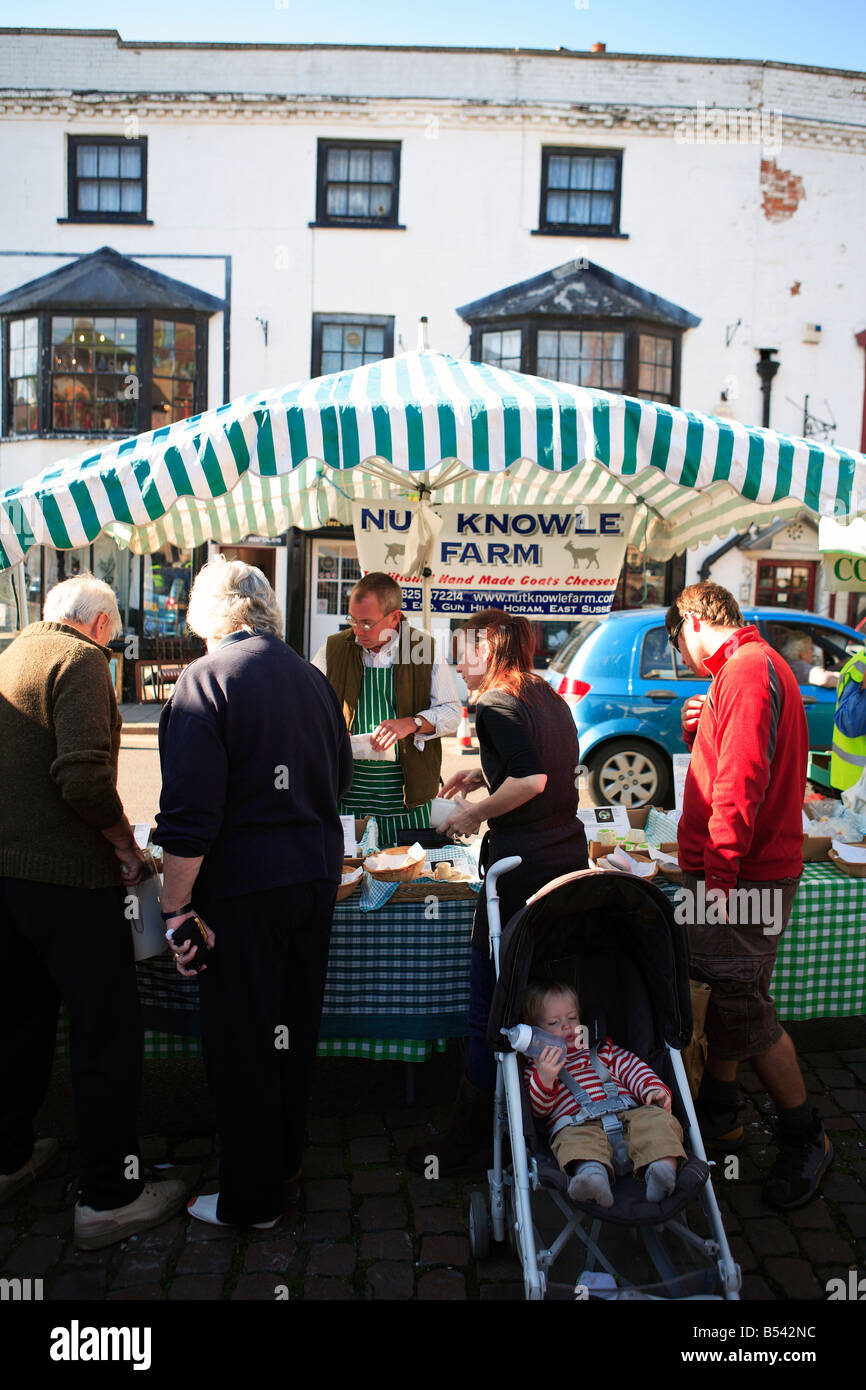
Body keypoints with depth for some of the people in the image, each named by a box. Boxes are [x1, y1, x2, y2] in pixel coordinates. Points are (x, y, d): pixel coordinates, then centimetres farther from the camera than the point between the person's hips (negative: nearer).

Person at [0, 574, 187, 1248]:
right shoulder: (80, 661, -13)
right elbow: (84, 777, -25)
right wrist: (124, 841, -9)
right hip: (66, 873, -8)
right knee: (108, 1031, 1)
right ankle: (108, 1197, 9)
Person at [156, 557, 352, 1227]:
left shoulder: (206, 680, -14)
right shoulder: (312, 677, 5)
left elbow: (190, 814, -20)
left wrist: (177, 906, -13)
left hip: (244, 885, -6)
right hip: (318, 873, 7)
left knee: (243, 1040, 7)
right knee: (295, 1025, 20)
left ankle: (253, 1197, 21)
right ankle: (286, 1159, 37)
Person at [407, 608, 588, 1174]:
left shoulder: (496, 704, -12)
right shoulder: (549, 696, 12)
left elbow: (532, 779, -24)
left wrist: (475, 813, -11)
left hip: (521, 864, -9)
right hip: (569, 852, 9)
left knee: (492, 1003, 2)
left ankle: (469, 1136, 13)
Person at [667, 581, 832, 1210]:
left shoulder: (747, 669, -16)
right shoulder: (751, 665, 18)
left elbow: (741, 781, -24)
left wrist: (720, 875, -24)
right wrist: (699, 729, 4)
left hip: (741, 875, -10)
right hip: (727, 873, 10)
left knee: (743, 1006, -2)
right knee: (725, 997, 17)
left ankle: (805, 1139, 15)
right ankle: (718, 1116, 31)